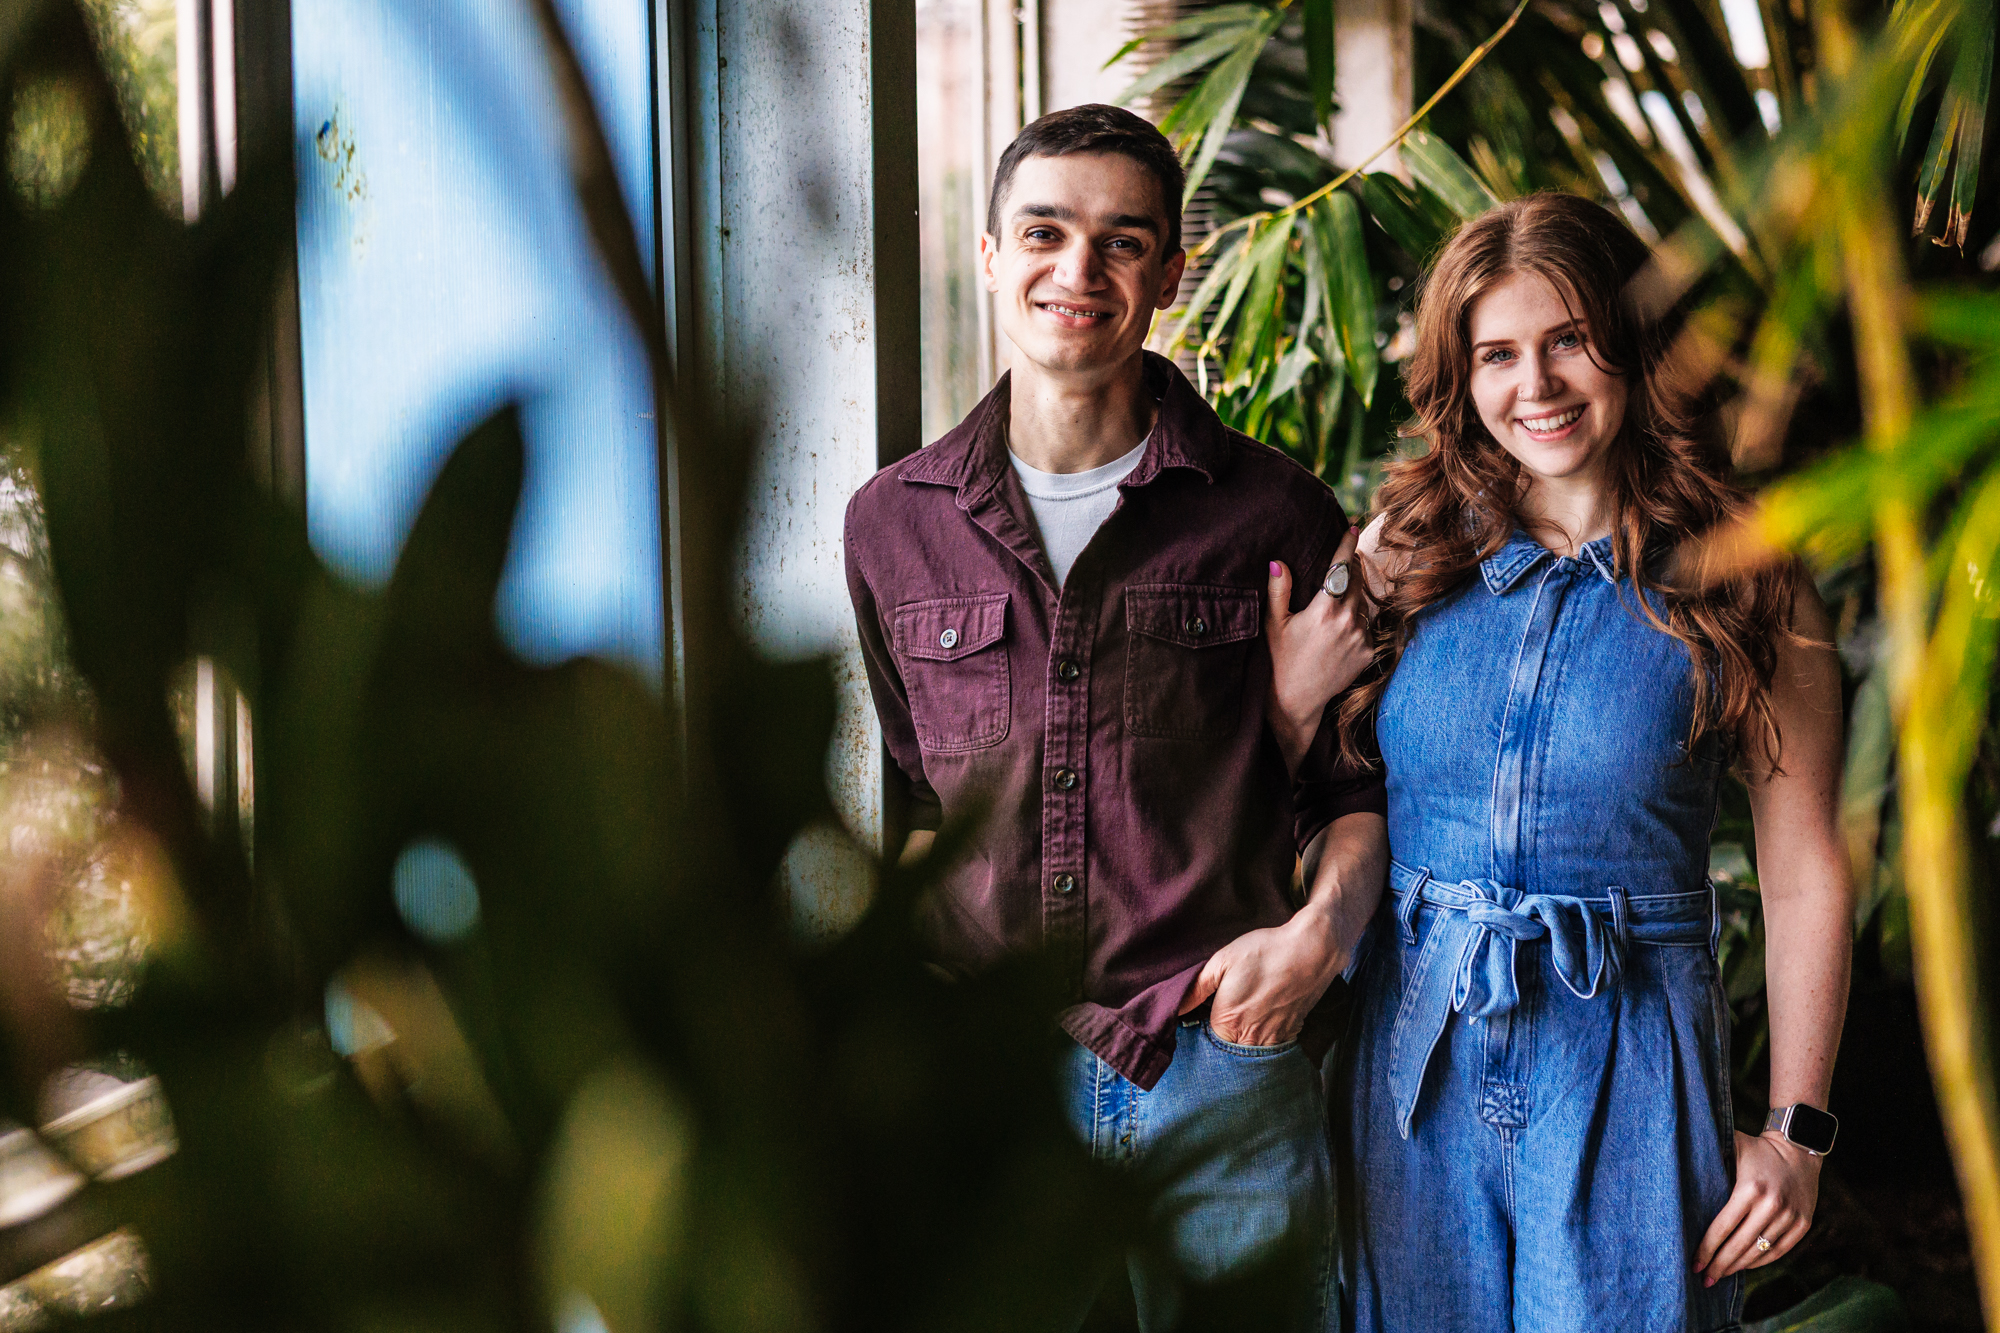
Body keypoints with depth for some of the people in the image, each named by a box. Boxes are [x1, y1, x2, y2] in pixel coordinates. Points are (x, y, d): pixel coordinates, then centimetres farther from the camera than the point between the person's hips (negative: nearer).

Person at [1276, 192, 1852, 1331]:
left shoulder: (1740, 585, -4)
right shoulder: (1406, 551, 3)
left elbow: (1807, 872, -2)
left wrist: (1797, 1133, -4)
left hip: (1627, 1073, -2)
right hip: (1415, 1056, 2)